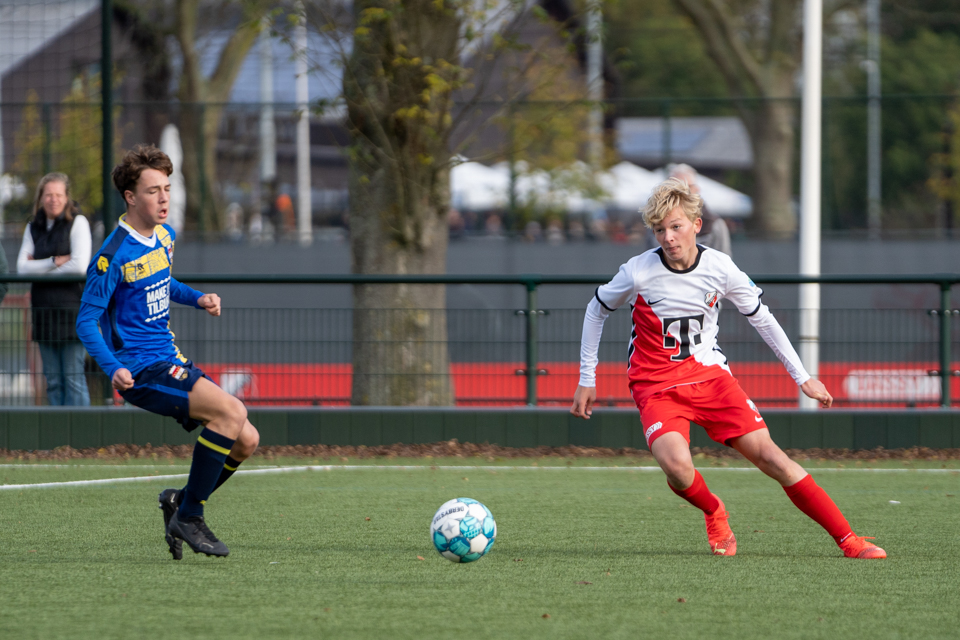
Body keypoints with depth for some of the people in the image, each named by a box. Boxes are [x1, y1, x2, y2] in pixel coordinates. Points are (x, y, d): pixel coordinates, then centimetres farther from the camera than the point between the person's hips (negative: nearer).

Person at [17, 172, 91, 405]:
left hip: (71, 307, -5)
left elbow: (79, 266, -13)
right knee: (53, 380, 6)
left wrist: (39, 268, -4)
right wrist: (54, 262, -11)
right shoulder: (33, 228, 12)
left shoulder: (77, 222, -2)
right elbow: (22, 267, 2)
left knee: (73, 377, -7)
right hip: (43, 308, 5)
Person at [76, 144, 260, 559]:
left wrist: (198, 299, 10)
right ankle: (189, 517, -16)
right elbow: (86, 323, -13)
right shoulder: (113, 256, -16)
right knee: (231, 411, -26)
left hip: (170, 362, 9)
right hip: (140, 370, -9)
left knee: (246, 441, 1)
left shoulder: (165, 236, 9)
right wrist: (112, 368, -28)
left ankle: (180, 503, 18)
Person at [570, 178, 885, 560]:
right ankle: (713, 513, 5)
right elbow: (597, 310, 6)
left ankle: (848, 540, -4)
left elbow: (762, 319, 8)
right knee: (676, 465, -30)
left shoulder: (719, 268, -7)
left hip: (710, 375, 2)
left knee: (767, 454, -10)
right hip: (656, 386, -2)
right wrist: (587, 379, 8)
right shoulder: (639, 273, -13)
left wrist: (802, 377, 9)